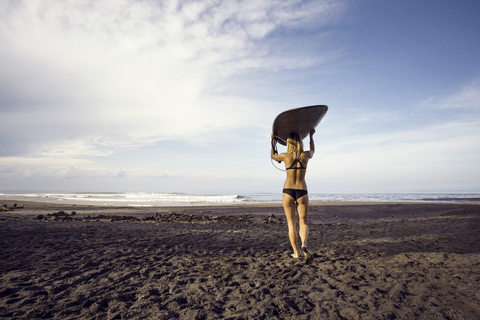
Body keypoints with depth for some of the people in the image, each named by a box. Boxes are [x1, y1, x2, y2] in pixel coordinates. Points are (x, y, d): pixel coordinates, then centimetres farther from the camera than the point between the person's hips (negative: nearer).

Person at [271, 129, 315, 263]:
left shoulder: (286, 156, -4)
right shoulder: (305, 155, 0)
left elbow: (272, 156, 18)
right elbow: (313, 150, 26)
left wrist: (273, 140, 31)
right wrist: (311, 136, 39)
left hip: (288, 191, 0)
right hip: (302, 192, 1)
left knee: (291, 223, 7)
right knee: (303, 222, 7)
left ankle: (295, 252, 8)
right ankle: (304, 245, -20)